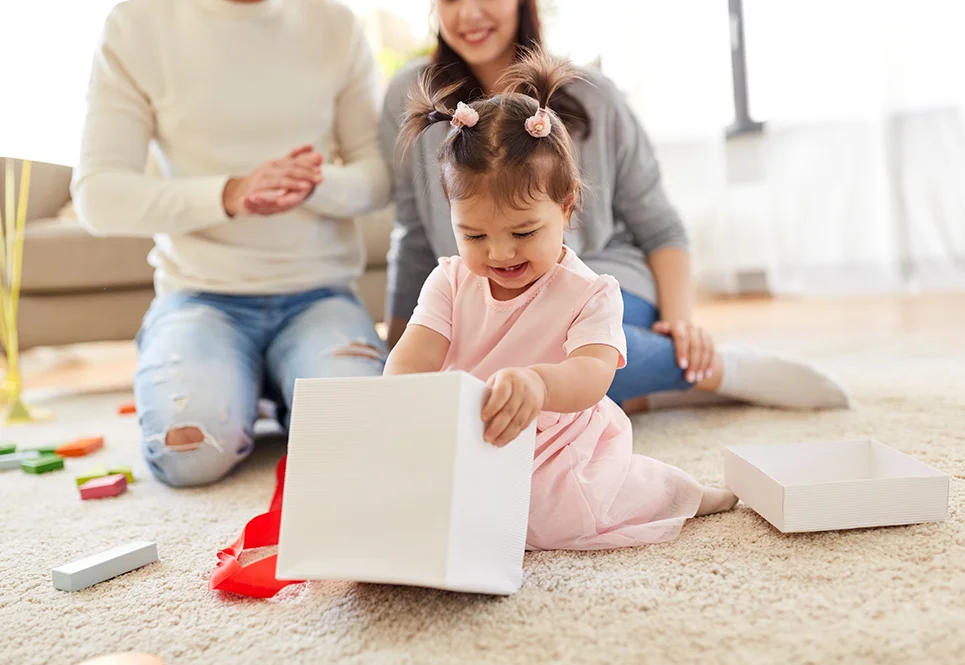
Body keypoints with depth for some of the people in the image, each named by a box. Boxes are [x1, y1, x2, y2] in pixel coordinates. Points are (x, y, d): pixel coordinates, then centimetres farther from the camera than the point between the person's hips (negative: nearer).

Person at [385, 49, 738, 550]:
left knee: (549, 518, -28)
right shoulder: (451, 282, -3)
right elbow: (409, 358, -14)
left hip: (558, 449, -3)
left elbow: (593, 376, -30)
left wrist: (536, 382, -55)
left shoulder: (588, 294, -14)